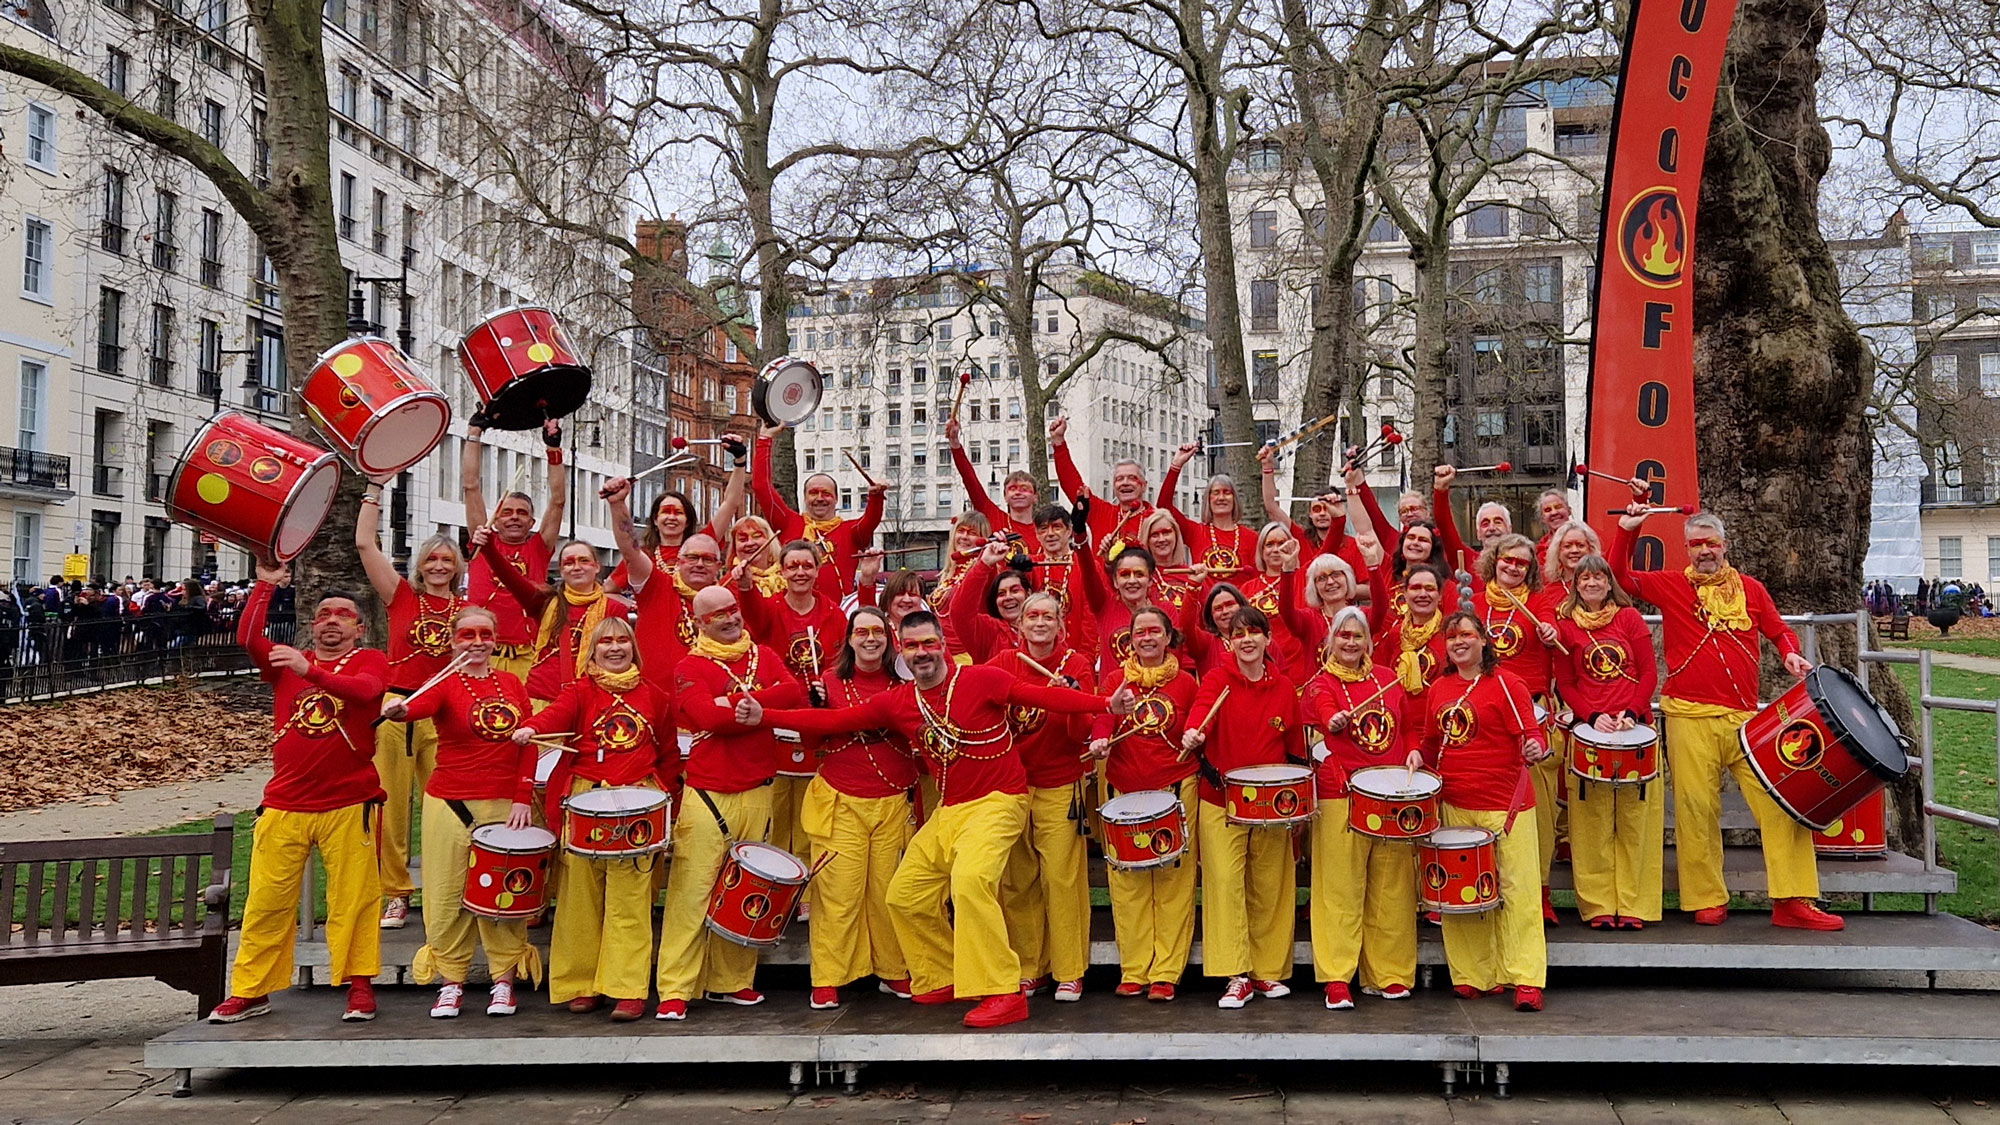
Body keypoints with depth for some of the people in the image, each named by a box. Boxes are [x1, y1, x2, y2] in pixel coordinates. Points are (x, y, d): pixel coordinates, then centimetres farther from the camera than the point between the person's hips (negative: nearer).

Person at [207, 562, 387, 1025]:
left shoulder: (370, 660, 5)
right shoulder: (287, 661, 16)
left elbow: (365, 690, -18)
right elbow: (247, 638, -1)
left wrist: (311, 671, -29)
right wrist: (265, 586, -2)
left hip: (349, 804, -3)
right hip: (285, 805, 3)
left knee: (353, 898, -3)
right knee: (267, 900, 4)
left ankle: (360, 986, 6)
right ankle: (250, 991, 13)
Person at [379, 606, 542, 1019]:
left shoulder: (512, 684, 9)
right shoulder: (445, 686, -2)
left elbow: (528, 744, 8)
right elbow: (420, 706, -25)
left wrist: (523, 796, -2)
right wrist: (399, 709, -48)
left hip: (506, 804, 2)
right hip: (451, 804, -2)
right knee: (448, 893, 3)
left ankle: (504, 980, 18)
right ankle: (451, 982, 16)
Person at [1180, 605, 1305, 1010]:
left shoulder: (1285, 688, 7)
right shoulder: (1217, 680, -2)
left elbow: (1295, 750, 13)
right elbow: (1201, 710, -24)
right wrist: (1194, 734, -46)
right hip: (1221, 801, -3)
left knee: (1270, 888, 7)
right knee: (1224, 882, -10)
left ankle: (1268, 971, 20)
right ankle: (1236, 977, -6)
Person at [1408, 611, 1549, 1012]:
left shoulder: (1505, 684, -4)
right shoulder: (1438, 689, 12)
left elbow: (1530, 731, -9)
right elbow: (1430, 738, 23)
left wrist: (1536, 748, -30)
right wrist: (1417, 753, 3)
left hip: (1505, 803, -5)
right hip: (1454, 804, 5)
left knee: (1517, 888, -5)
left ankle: (1526, 980, -2)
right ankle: (1473, 975, 16)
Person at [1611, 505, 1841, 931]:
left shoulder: (1751, 589, 14)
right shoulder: (1670, 585, 8)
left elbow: (1780, 631, 19)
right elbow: (1620, 577, 3)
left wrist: (1791, 654, -1)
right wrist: (1626, 530, -7)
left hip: (1745, 717, 2)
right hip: (1690, 718, -2)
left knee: (1781, 801, -5)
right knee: (1696, 808, -2)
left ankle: (1793, 902, -1)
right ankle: (1707, 901, 9)